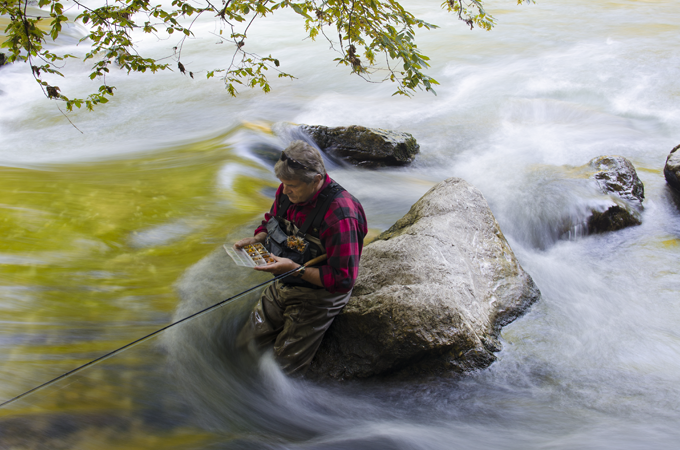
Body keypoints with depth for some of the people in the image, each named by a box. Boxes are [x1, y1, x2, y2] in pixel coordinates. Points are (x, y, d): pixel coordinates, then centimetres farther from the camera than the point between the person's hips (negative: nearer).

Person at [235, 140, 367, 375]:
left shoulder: (340, 216, -33)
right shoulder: (287, 191, -8)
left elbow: (343, 280, -30)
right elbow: (272, 223, 15)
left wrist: (294, 268, -33)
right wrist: (256, 239, -8)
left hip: (317, 296, -7)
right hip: (282, 285, 7)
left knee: (284, 367, -2)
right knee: (245, 346, 9)